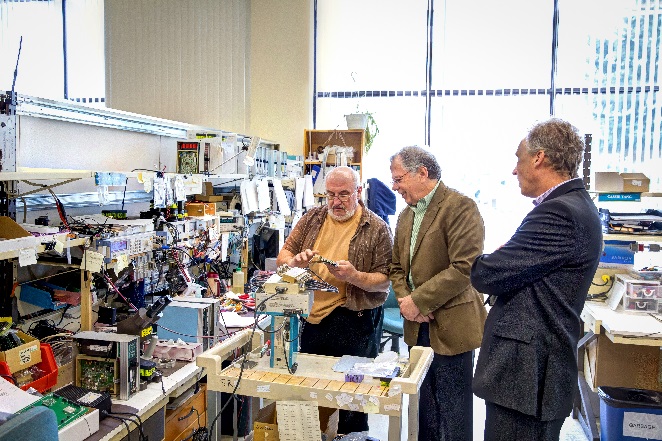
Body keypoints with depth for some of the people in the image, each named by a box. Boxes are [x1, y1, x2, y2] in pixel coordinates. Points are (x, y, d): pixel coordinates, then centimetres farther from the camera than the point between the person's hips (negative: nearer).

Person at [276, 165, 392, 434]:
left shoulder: (376, 228, -5)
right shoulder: (312, 219, 7)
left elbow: (384, 281, -7)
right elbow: (282, 257, 8)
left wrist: (354, 276, -25)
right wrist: (294, 261, -14)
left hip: (354, 321, -4)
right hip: (311, 316, 4)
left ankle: (351, 435, 30)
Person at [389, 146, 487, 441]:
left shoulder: (460, 207, -14)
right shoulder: (406, 215, 13)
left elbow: (465, 267, -22)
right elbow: (398, 267, 16)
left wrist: (418, 300, -18)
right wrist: (405, 299, -3)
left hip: (450, 326, -7)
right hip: (418, 326, 7)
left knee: (452, 410, 6)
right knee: (425, 405, 18)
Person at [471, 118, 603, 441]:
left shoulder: (559, 214, -21)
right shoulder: (574, 205, 12)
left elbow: (487, 275, -21)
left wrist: (479, 265, -1)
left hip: (525, 375, -10)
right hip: (536, 369, 10)